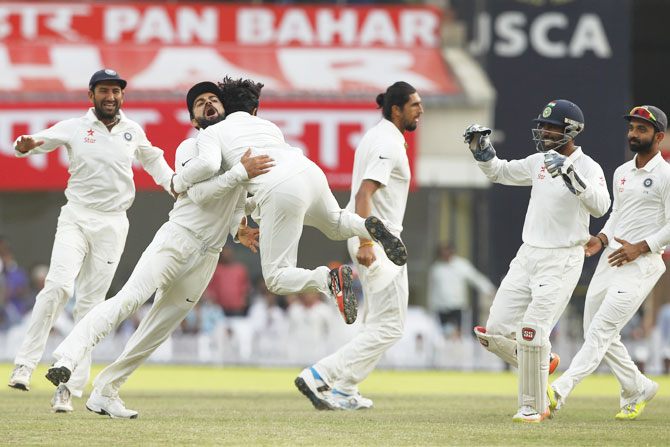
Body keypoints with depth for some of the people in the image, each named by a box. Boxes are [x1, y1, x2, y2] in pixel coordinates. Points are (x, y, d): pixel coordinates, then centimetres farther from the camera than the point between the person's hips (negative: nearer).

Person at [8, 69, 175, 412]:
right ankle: (25, 364, -19)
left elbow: (152, 159, 27)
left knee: (90, 304, 0)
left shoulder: (132, 131, 9)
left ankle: (69, 388, 0)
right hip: (76, 218, -2)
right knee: (58, 286, -23)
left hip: (113, 224, 2)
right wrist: (25, 145, -34)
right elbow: (40, 141, -10)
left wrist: (173, 183, 12)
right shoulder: (74, 129, 0)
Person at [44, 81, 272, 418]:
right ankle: (68, 359, -36)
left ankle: (105, 391, 10)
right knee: (129, 299, -25)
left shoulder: (242, 150, 19)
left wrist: (240, 231, 4)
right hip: (177, 238, -6)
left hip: (207, 257, 6)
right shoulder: (190, 149, 1)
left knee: (160, 328, 4)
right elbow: (200, 194, -16)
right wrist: (241, 171, -23)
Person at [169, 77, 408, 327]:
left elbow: (208, 164, -6)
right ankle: (368, 226, 3)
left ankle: (330, 279, -26)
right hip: (312, 174, 5)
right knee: (334, 225, 37)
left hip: (281, 193, -5)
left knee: (277, 280, 2)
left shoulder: (212, 133, 16)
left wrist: (178, 183, 11)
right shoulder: (268, 126, 32)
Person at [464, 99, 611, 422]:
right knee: (495, 332, 1)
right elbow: (498, 171, 25)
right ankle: (542, 362, 28)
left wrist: (569, 174, -41)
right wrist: (481, 147, 6)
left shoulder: (588, 168, -10)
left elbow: (599, 206, -29)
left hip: (562, 261, -7)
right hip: (527, 257, 7)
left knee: (532, 331, -17)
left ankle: (535, 406, -2)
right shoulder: (539, 162, 10)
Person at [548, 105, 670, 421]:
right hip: (611, 258, 9)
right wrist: (601, 239, 8)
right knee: (594, 332, 8)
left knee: (601, 329, -17)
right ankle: (637, 389, 25)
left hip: (642, 262, -9)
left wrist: (640, 247, -18)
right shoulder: (621, 173, 17)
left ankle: (560, 390, -27)